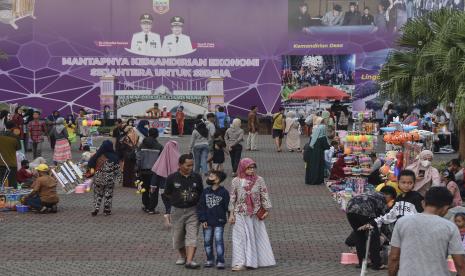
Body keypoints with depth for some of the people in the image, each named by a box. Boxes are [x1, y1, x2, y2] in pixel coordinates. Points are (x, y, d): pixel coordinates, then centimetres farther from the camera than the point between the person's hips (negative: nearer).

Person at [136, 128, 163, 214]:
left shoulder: (142, 145, -1)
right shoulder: (159, 147, -6)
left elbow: (138, 158, -1)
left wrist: (138, 170, 6)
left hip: (144, 171, 2)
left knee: (145, 189, 16)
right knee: (154, 191, 2)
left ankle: (146, 206, 23)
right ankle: (151, 208, -2)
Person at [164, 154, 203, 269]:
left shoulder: (197, 177, 1)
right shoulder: (172, 178, -5)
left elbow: (201, 193, 13)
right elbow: (168, 194, 5)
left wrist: (194, 200, 0)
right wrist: (179, 199, 2)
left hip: (193, 211, 0)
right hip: (177, 211, 0)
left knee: (192, 235, -11)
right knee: (178, 236, 12)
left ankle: (189, 260, -16)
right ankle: (182, 256, 35)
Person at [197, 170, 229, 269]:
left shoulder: (224, 192, -4)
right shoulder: (206, 191, 5)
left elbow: (227, 207, -2)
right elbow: (200, 206, 5)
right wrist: (202, 220, -2)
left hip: (219, 222, -4)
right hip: (207, 222, 4)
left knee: (219, 240, -8)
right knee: (207, 241, 10)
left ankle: (220, 261, -2)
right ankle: (210, 260, 22)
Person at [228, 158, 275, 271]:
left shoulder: (259, 180, -2)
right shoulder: (236, 181, -4)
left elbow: (264, 196, 2)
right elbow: (232, 198, -1)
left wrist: (266, 210, -1)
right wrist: (231, 214, -2)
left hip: (255, 214, 2)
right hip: (241, 215, -1)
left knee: (257, 237, 8)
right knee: (241, 238, -1)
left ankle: (256, 260, 20)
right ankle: (240, 263, 2)